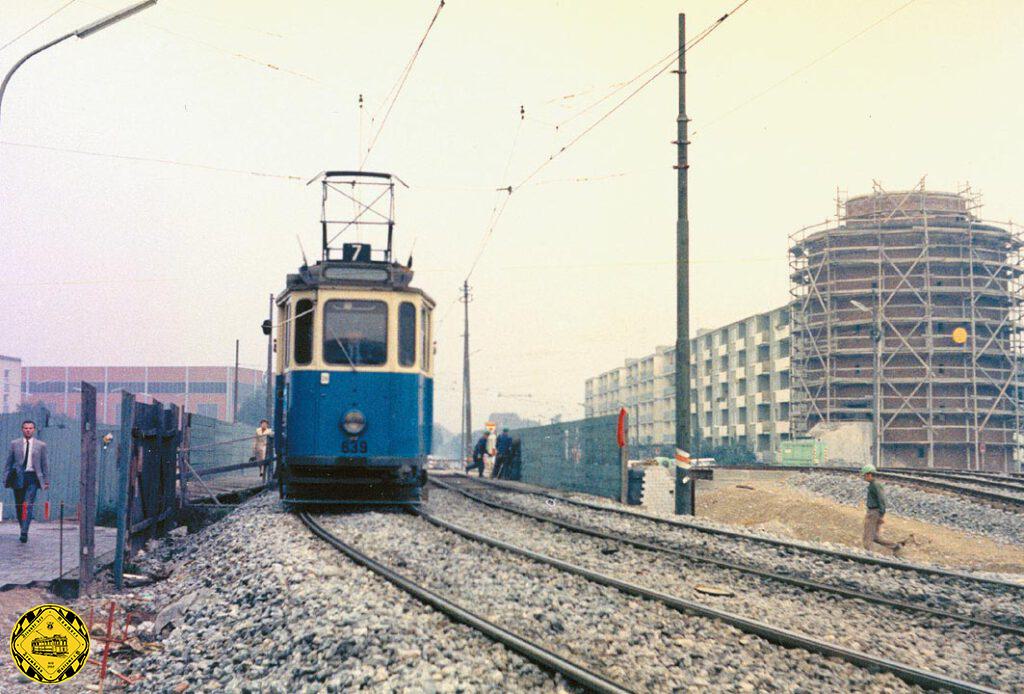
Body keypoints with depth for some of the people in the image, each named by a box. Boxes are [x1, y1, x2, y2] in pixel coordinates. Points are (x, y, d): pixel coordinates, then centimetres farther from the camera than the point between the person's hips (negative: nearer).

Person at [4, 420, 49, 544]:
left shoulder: (41, 445, 6)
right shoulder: (14, 444, 8)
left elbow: (44, 464, 9)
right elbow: (8, 463, 10)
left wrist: (46, 481, 6)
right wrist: (6, 478, 3)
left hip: (32, 477, -2)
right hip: (18, 477, 2)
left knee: (28, 505, -12)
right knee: (18, 506, 5)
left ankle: (24, 533, -17)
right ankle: (23, 528, 18)